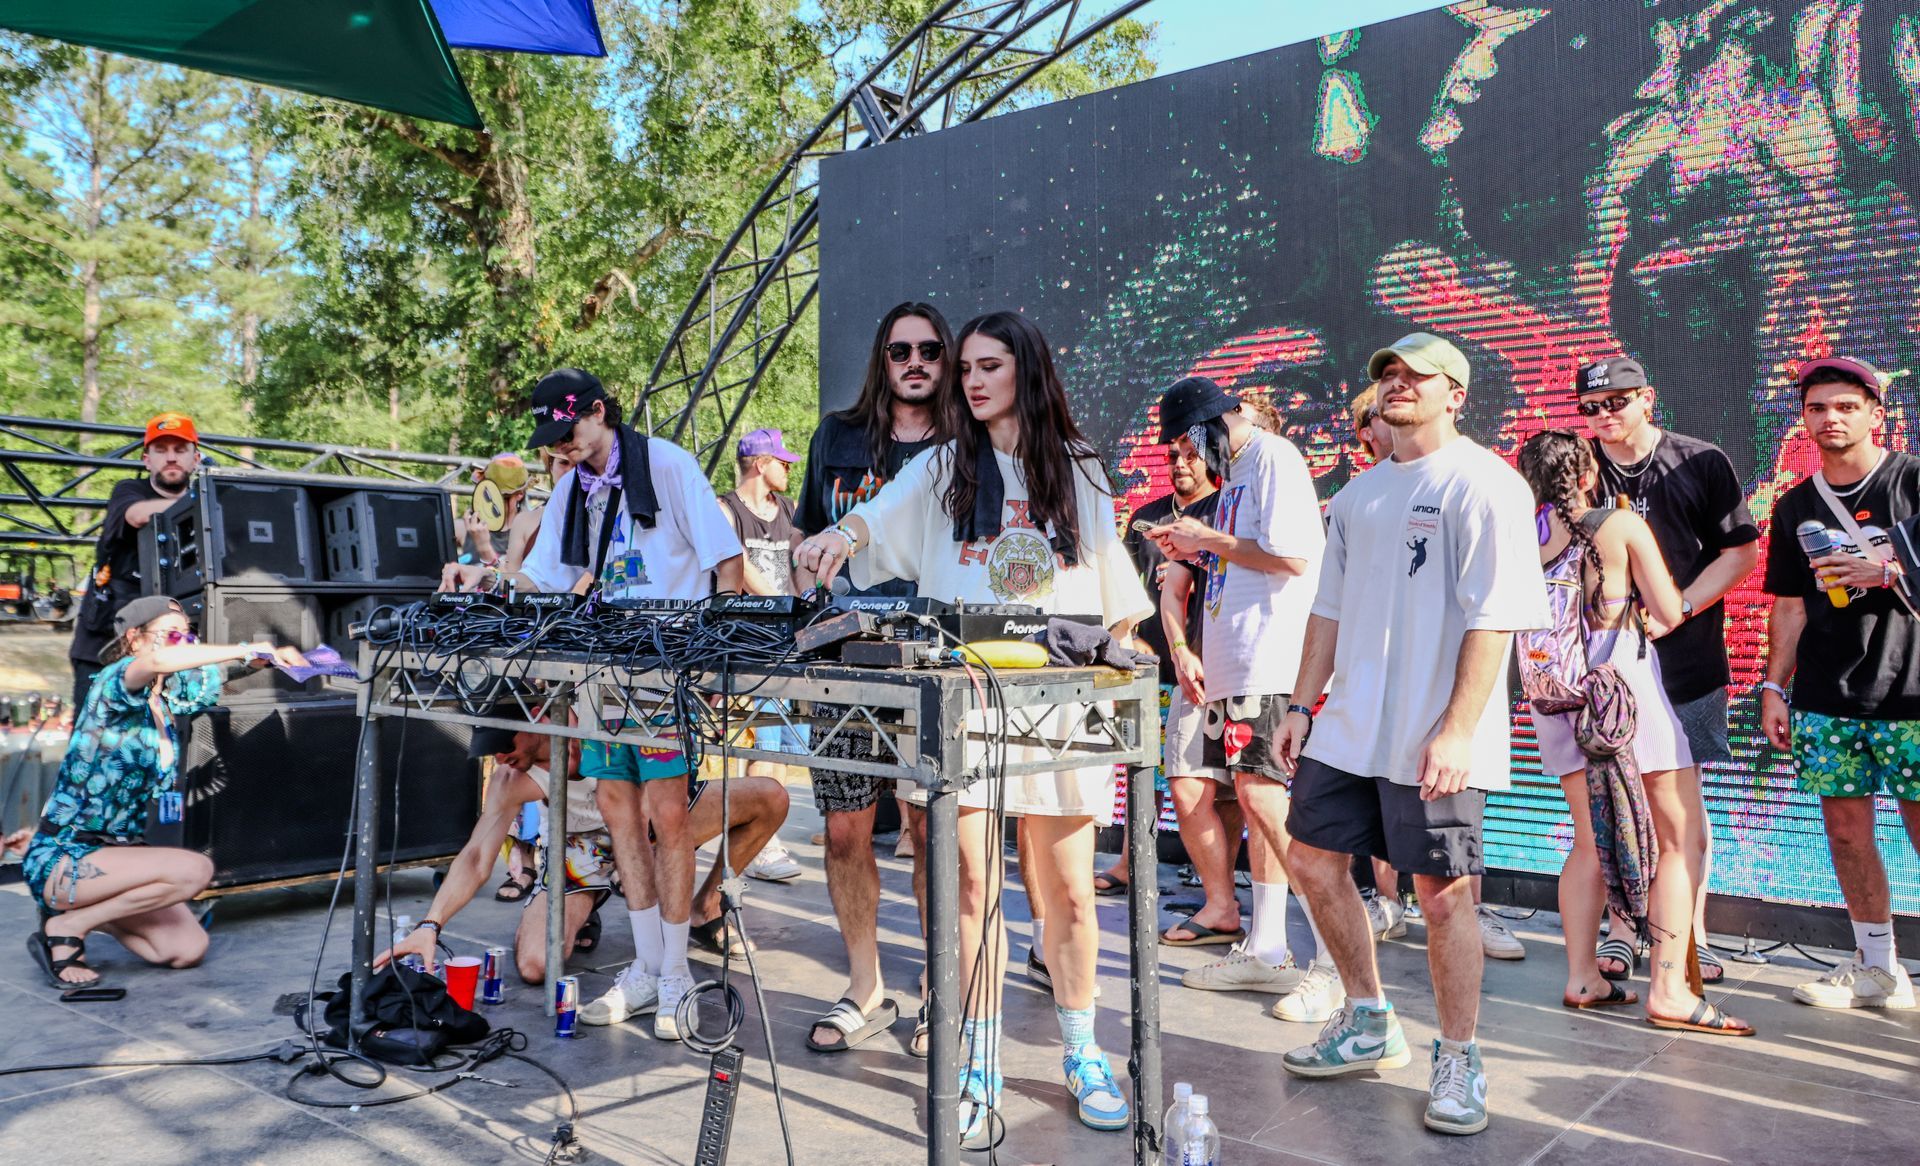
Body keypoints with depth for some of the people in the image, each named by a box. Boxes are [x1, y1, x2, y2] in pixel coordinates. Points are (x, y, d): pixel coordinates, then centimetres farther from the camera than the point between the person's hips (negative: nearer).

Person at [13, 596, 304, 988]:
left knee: (188, 949, -6)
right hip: (63, 858, -7)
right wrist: (249, 650, -38)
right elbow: (160, 660, -38)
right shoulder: (114, 681, -14)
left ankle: (87, 911, 17)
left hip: (116, 850, 7)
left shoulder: (166, 699, 6)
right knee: (194, 869, -28)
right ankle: (66, 928, -9)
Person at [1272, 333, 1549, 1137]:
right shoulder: (1358, 494, 15)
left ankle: (1457, 1061, 20)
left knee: (1443, 894, 0)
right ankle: (1368, 1023, 31)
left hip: (1433, 741, -7)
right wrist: (1302, 706, 14)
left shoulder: (1483, 484, -8)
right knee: (1314, 864, 11)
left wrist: (1457, 731, -21)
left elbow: (1493, 618, -15)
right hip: (1348, 728, 8)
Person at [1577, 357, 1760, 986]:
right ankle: (1621, 932, 13)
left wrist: (1676, 611, -11)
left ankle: (1692, 935, 16)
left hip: (1685, 658, -1)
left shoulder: (1701, 463, 2)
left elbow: (1741, 551, 1)